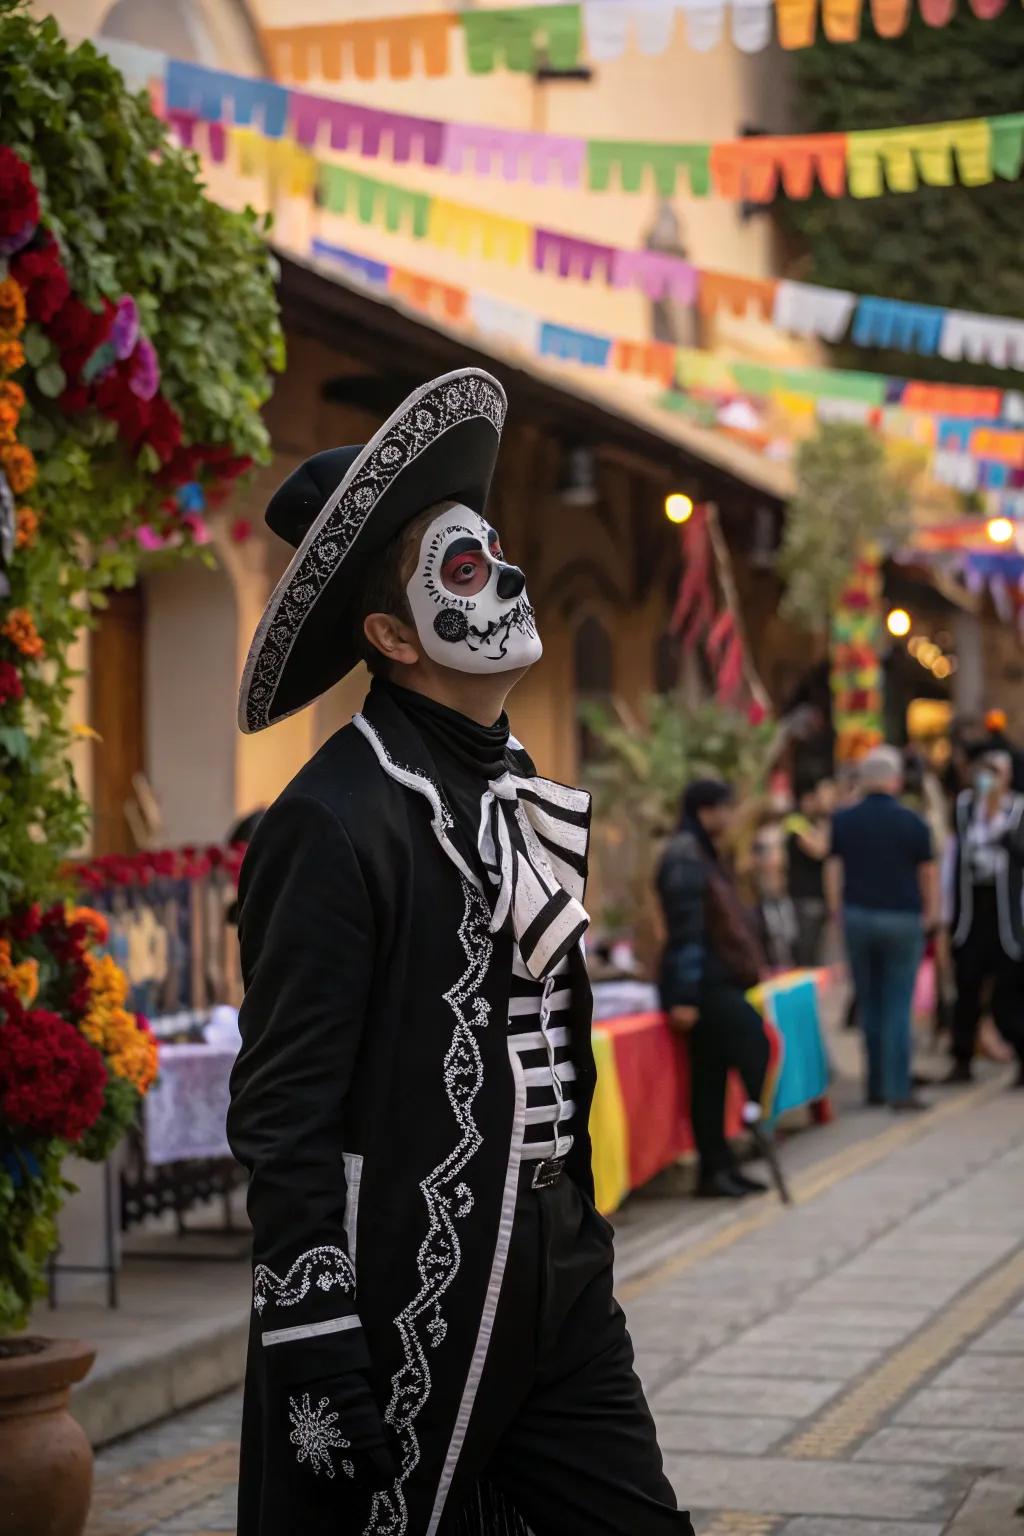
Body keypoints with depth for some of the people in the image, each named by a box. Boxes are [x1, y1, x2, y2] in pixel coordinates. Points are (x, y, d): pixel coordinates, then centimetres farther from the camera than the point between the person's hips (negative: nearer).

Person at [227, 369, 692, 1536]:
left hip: (557, 1285, 8)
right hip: (403, 1304, -8)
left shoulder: (522, 795, 12)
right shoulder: (337, 821, -15)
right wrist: (312, 1349, -19)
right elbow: (282, 1117, -17)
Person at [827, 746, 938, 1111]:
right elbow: (928, 874, -1)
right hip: (902, 918, -3)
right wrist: (931, 914, 12)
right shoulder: (911, 822, -6)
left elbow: (832, 870, 4)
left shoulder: (843, 821, 1)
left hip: (857, 917, 3)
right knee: (898, 1008, -1)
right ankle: (898, 1088, -5)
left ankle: (876, 1085, 16)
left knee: (869, 1006, 12)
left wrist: (839, 914, 12)